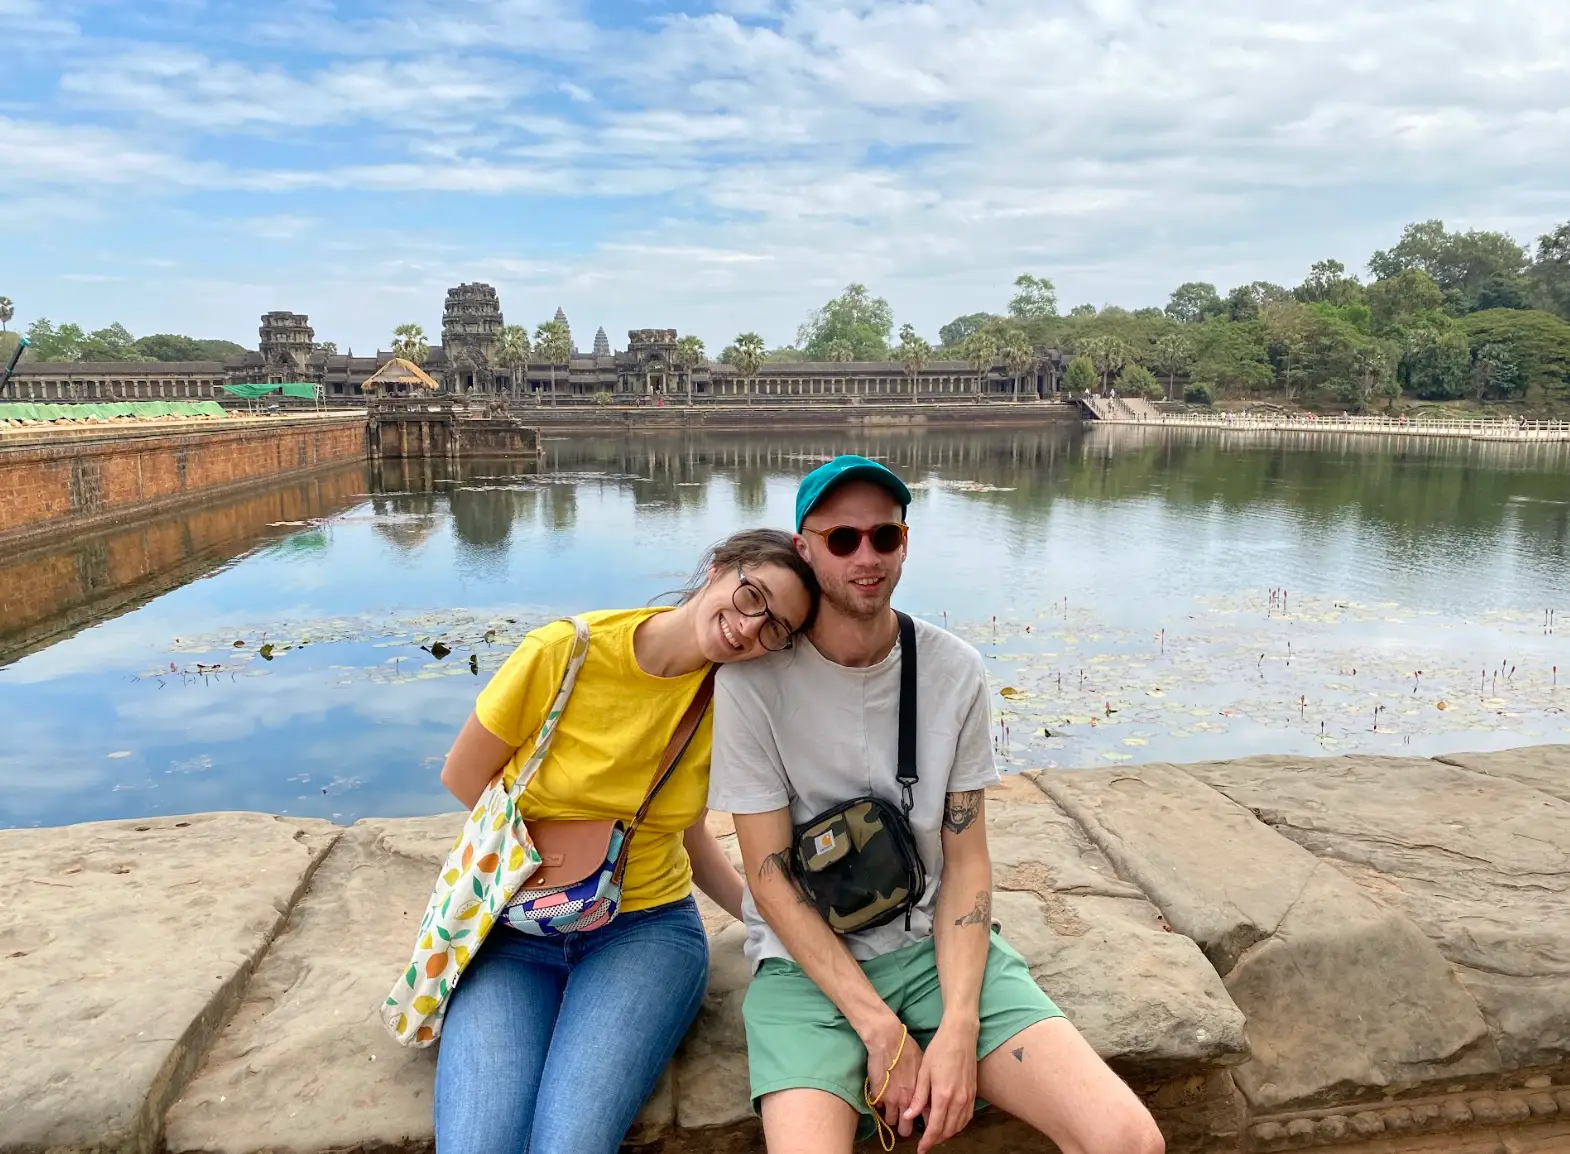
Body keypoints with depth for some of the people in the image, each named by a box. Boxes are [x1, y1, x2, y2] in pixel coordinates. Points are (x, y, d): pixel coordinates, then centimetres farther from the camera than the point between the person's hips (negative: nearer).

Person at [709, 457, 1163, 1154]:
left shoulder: (956, 671, -2)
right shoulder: (753, 679, -11)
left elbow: (966, 860, -1)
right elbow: (770, 878, -9)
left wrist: (959, 1024, -14)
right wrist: (880, 1030, -15)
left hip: (937, 944, 2)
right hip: (807, 962, -2)